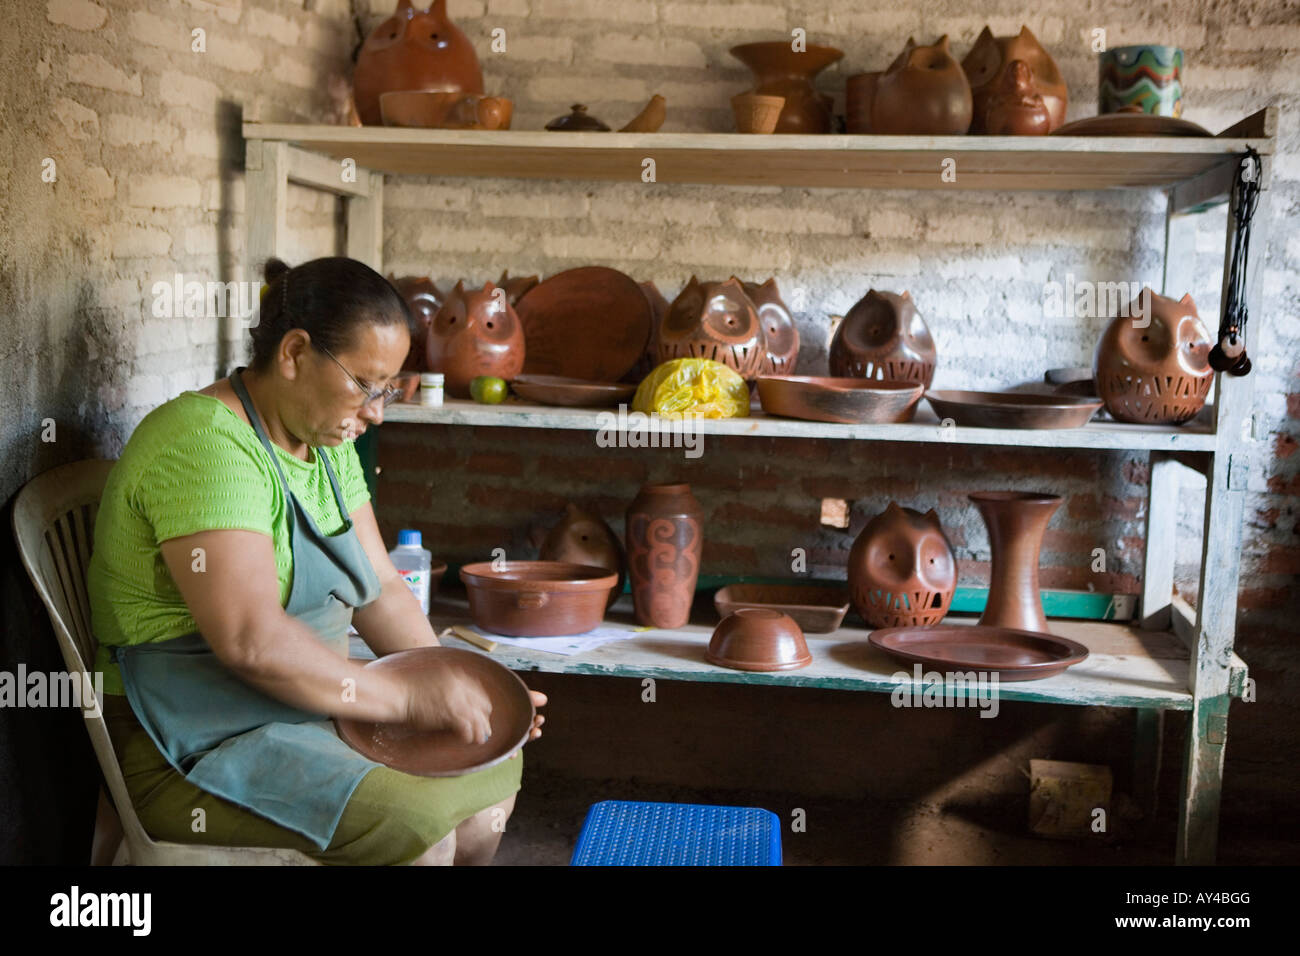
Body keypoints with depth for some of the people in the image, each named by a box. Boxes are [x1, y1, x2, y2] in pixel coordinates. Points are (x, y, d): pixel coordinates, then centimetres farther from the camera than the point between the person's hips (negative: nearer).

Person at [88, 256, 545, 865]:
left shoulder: (328, 444, 9)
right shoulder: (205, 443, -22)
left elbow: (381, 588, 12)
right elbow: (251, 639, -31)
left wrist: (454, 688, -3)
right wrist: (409, 699, -24)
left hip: (309, 708, 9)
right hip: (192, 749, -9)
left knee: (493, 767, 7)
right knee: (419, 828, -25)